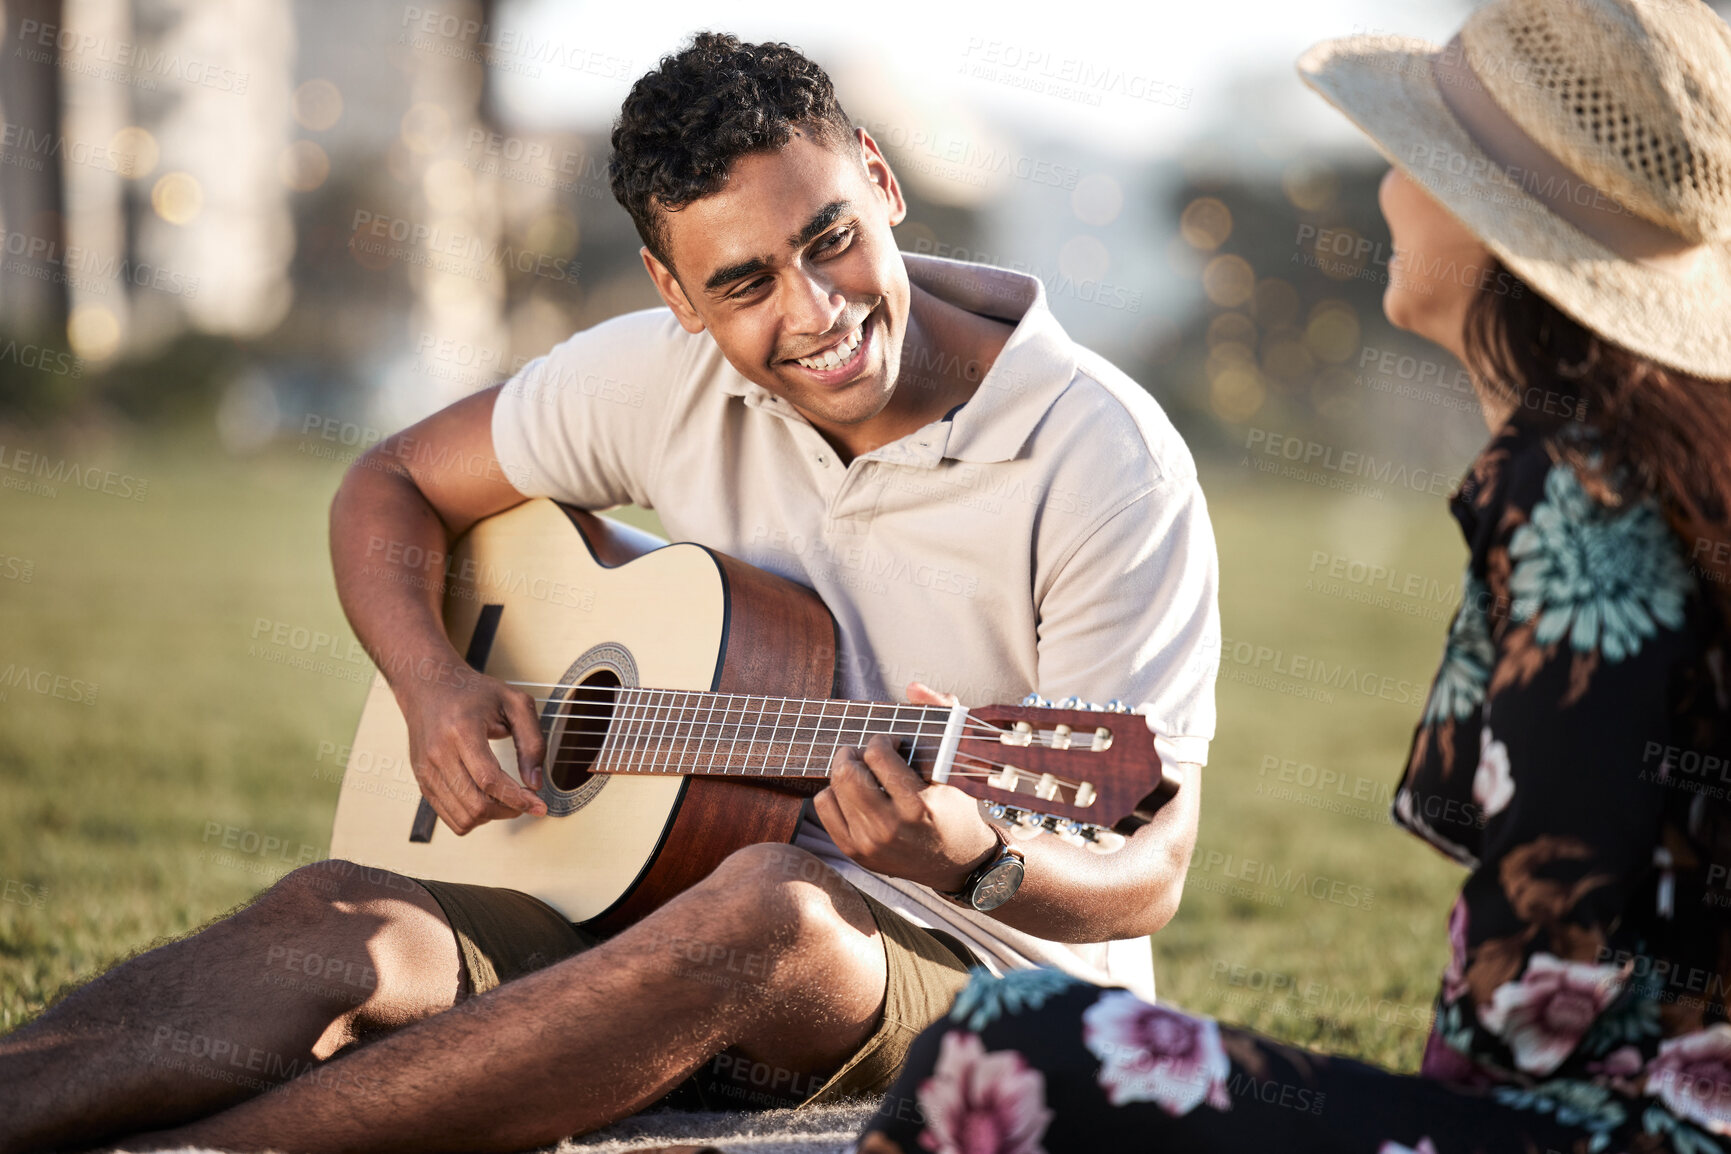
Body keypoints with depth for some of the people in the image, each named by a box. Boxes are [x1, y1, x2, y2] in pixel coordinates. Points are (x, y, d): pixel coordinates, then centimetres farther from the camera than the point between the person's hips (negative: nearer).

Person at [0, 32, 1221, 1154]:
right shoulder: (663, 375, 0)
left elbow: (1148, 875, -14)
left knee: (770, 905, -39)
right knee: (341, 921, -22)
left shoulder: (1103, 460, -14)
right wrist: (434, 689, -8)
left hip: (991, 979, -5)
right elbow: (391, 486, 13)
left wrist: (973, 861, -38)